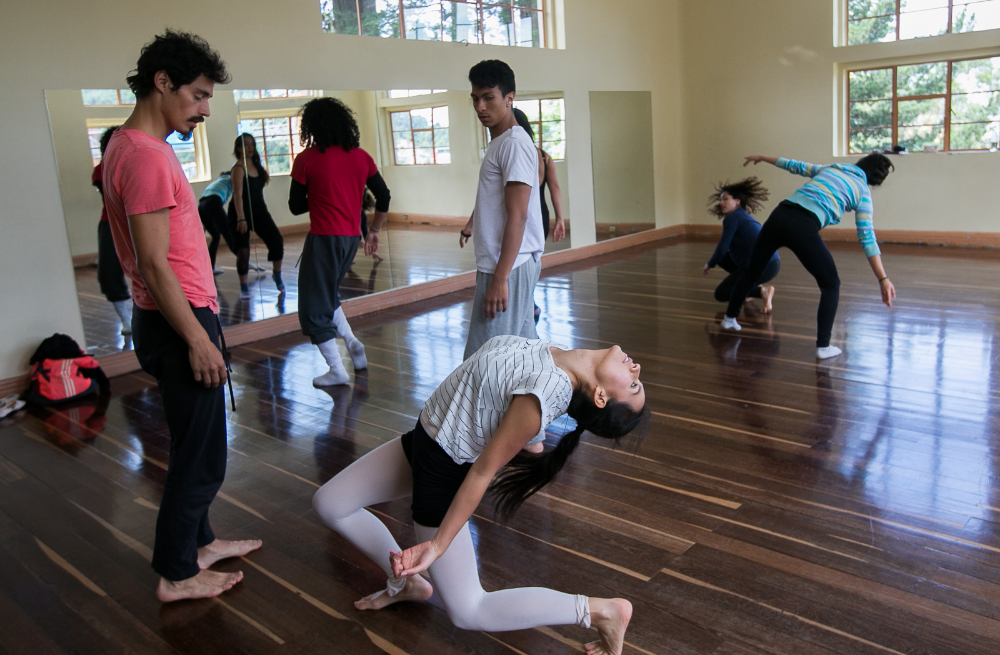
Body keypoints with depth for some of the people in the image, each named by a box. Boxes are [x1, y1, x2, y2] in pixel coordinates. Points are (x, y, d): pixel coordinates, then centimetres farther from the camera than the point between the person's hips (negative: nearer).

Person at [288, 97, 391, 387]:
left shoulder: (307, 159, -8)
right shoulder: (361, 156, 5)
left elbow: (296, 206, -3)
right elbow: (383, 196, 9)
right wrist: (374, 230, 18)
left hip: (323, 239, -6)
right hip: (351, 238, 6)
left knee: (314, 307, 6)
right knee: (327, 294, 26)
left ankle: (337, 371, 6)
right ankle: (353, 343, 12)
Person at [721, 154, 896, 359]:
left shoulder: (830, 168, 26)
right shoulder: (863, 192, 12)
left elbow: (795, 165, 33)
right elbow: (867, 237, 3)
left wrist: (762, 157, 47)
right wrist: (883, 279, 0)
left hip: (778, 216, 5)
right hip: (804, 227, -5)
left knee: (752, 272, 24)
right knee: (831, 284, 12)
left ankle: (730, 318, 41)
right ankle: (823, 346, 4)